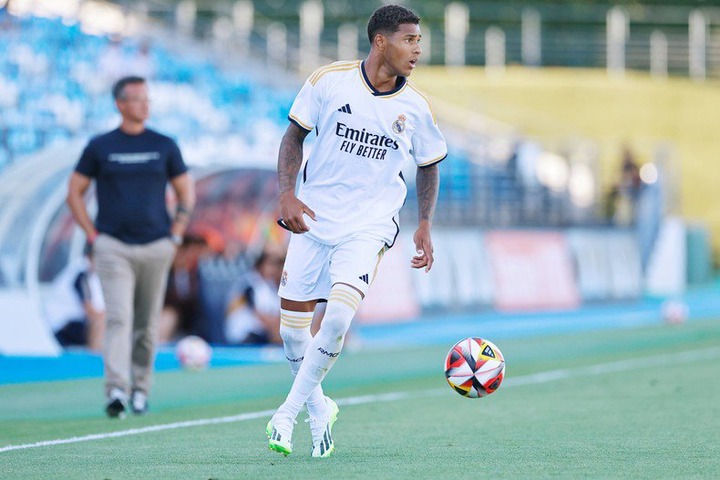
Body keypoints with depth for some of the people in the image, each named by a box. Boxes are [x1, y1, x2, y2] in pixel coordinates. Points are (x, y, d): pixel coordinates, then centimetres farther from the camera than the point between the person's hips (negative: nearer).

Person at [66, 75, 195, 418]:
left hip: (156, 248, 2)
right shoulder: (100, 147, 3)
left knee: (147, 325, 8)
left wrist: (175, 236, 4)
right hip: (113, 246, -2)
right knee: (118, 319, -15)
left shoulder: (164, 146, 8)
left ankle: (140, 390, 21)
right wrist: (92, 236, -1)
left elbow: (186, 193, 14)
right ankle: (116, 391, -23)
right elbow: (74, 193, 8)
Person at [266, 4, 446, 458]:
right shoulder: (329, 80, -7)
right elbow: (295, 135, 4)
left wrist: (425, 225, 6)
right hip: (313, 217, 1)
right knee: (293, 327, 0)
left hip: (370, 224, -1)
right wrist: (287, 193, -7)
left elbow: (429, 165, 13)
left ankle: (289, 412, -5)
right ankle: (319, 410, 25)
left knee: (338, 318, -21)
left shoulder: (415, 106, -3)